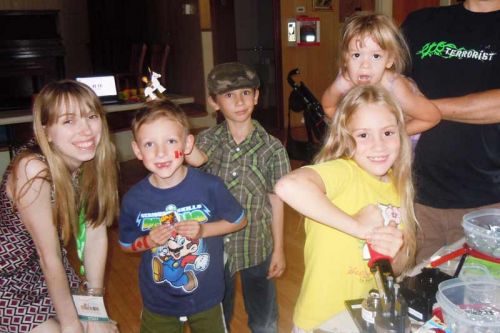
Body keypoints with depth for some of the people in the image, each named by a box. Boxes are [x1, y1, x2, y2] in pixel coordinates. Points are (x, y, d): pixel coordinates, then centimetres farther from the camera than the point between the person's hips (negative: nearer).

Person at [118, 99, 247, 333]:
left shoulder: (209, 186, -21)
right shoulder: (133, 199, -16)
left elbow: (239, 221, -5)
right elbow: (127, 245, 1)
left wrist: (203, 230, -20)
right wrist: (148, 241, -20)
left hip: (206, 298, 0)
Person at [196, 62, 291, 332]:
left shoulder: (271, 148, -11)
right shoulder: (205, 142, -8)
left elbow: (275, 200, -5)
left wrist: (278, 249, 0)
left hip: (257, 246, -1)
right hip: (213, 245, 1)